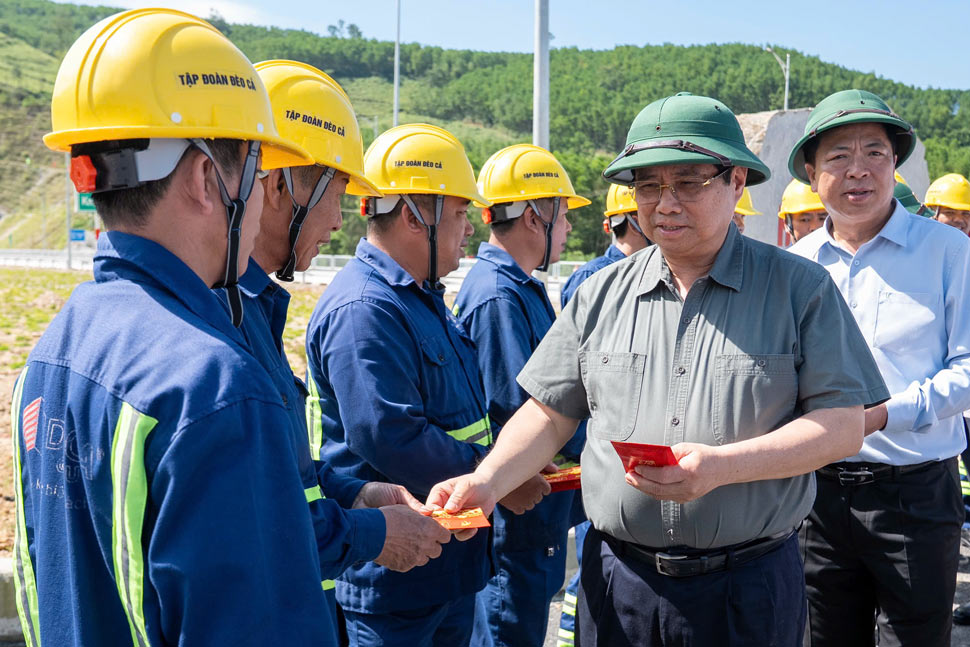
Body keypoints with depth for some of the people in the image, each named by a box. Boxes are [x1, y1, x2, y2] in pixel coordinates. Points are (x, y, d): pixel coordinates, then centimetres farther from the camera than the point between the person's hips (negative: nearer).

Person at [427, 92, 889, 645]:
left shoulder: (800, 288, -3)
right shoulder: (602, 294, 6)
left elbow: (843, 425, -8)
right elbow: (551, 413, 7)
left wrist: (721, 466, -21)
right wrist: (487, 482, -10)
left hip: (750, 585, -2)